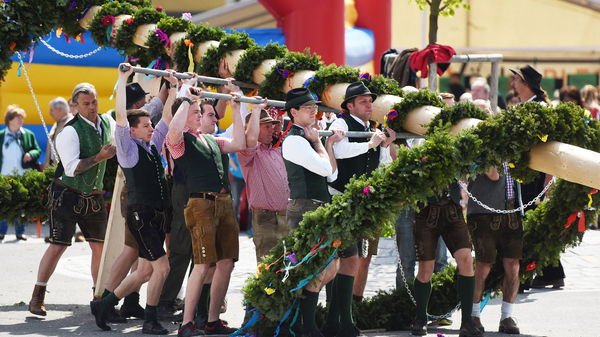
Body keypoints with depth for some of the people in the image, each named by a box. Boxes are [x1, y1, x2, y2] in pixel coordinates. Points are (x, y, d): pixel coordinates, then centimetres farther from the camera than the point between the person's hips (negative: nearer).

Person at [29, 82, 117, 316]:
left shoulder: (107, 122, 4)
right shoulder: (70, 131, -17)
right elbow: (72, 167, -25)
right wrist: (99, 157, -28)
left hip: (94, 197, 6)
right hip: (67, 195, -6)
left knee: (100, 246, 7)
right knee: (58, 245, -9)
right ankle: (37, 297, 0)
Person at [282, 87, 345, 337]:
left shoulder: (307, 138, 19)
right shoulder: (294, 140, -11)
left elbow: (331, 174, 16)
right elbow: (325, 168, -17)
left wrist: (329, 143, 8)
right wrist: (318, 141, -3)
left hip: (319, 210, 10)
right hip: (304, 210, -10)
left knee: (329, 271, 11)